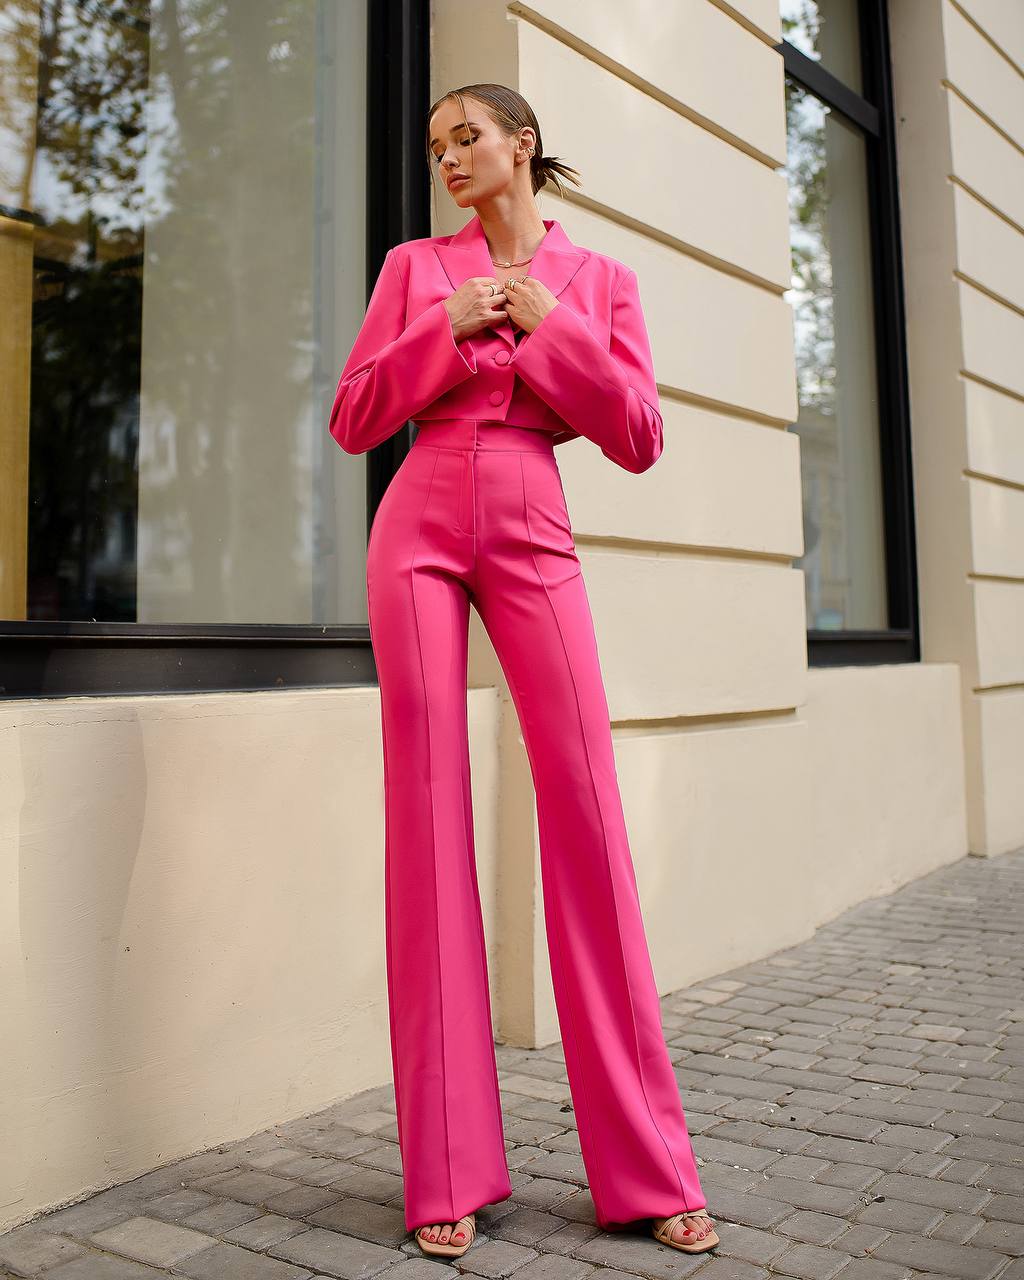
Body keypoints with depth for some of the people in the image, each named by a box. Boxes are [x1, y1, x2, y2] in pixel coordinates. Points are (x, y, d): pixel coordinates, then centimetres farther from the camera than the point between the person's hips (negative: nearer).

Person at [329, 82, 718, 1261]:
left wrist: (550, 326, -3)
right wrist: (446, 330, -3)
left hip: (532, 538, 0)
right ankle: (447, 1173, 5)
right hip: (419, 531, 1)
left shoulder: (598, 279, 15)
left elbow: (639, 439, 6)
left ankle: (647, 1170, 3)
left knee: (587, 810, -10)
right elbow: (352, 421, 9)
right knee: (428, 817, -5)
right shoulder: (414, 267, 15)